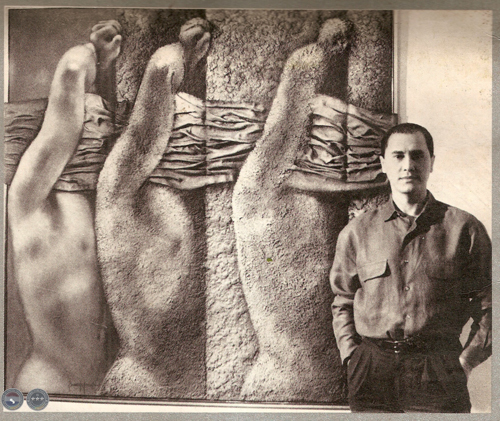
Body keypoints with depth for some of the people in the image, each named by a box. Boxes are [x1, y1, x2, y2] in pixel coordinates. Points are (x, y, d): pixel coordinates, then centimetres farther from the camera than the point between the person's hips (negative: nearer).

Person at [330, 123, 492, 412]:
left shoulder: (465, 229, 3)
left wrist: (466, 361, -2)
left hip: (439, 375, -1)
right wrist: (352, 356, 3)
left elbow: (488, 306, 5)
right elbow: (342, 303, 12)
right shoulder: (356, 233, 7)